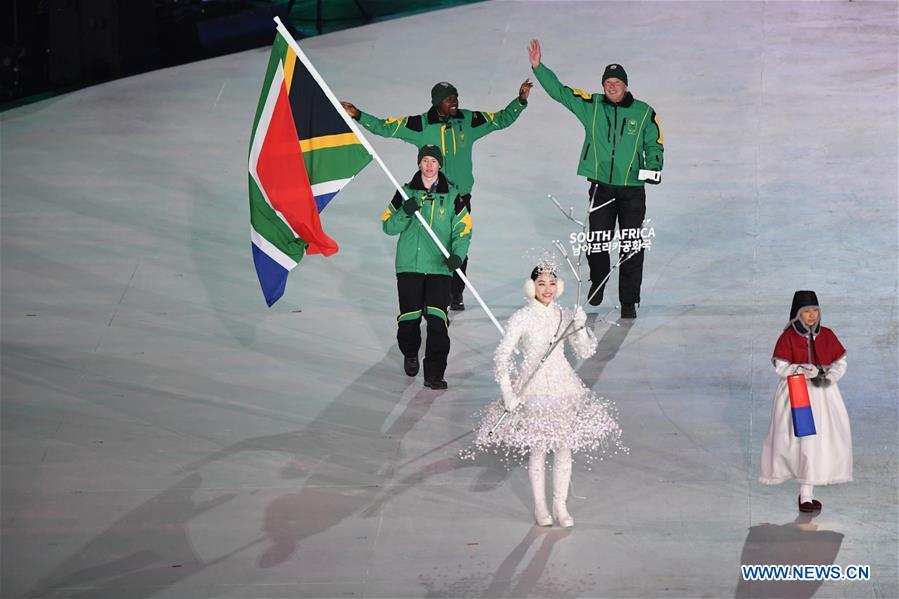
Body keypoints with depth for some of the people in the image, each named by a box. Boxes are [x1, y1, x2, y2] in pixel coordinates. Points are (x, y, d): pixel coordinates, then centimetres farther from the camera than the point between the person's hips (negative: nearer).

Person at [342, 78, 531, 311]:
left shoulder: (469, 120, 2)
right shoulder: (420, 124, -5)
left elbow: (502, 119, 12)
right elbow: (385, 127, -3)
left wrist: (520, 101, 2)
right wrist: (358, 115, -12)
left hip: (461, 195, 2)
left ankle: (456, 294, 21)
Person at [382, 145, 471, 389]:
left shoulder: (451, 195, 6)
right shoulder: (406, 193, 7)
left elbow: (463, 229, 4)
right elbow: (388, 226, 5)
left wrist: (457, 254, -14)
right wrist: (405, 213, -14)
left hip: (439, 267, -1)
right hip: (409, 265, 1)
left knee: (437, 319, -12)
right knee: (409, 316, 2)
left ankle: (434, 373, -9)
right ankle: (410, 354, 33)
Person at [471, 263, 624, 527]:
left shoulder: (565, 316, 4)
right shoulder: (522, 318, -7)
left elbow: (586, 352, 6)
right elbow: (502, 355, -8)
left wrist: (580, 328, -12)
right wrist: (508, 393, -14)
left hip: (563, 385, 3)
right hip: (533, 386, -3)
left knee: (564, 447, 4)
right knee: (538, 448, 2)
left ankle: (560, 505, 18)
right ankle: (540, 505, 17)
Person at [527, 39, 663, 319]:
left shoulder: (644, 112, 1)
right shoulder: (591, 106, 3)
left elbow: (654, 144, 9)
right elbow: (559, 91, 2)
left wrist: (653, 166, -8)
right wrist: (538, 67, -7)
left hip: (633, 189, -1)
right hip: (601, 187, 1)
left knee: (632, 247, -1)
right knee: (597, 242, 5)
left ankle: (629, 301, 9)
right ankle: (598, 281, 34)